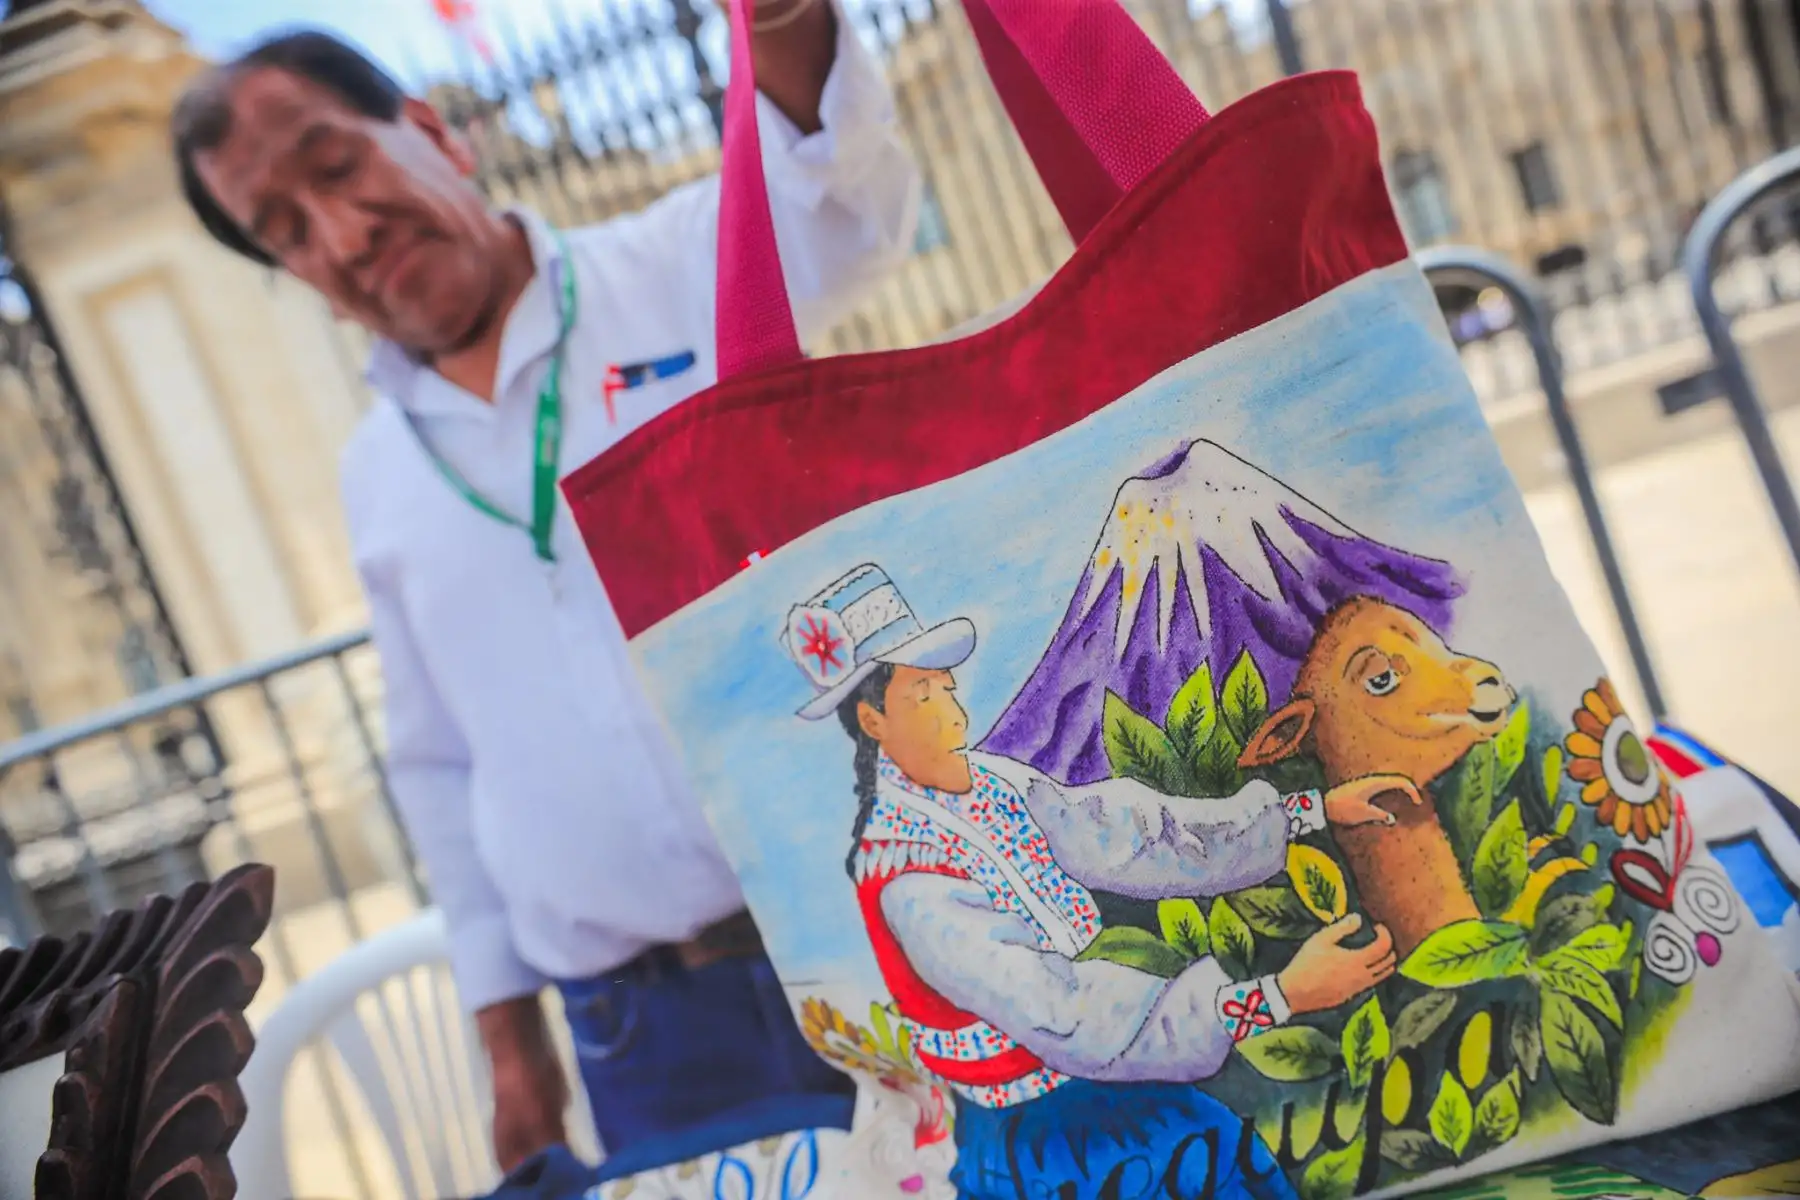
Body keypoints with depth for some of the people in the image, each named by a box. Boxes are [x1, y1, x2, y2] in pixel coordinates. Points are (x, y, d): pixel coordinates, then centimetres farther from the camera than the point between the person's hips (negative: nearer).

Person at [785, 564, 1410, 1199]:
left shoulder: (993, 782, -4)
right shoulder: (913, 888, -26)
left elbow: (1134, 839, -3)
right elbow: (1066, 1020, -29)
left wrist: (1318, 809, -5)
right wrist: (1281, 996, -32)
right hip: (1033, 1126, -7)